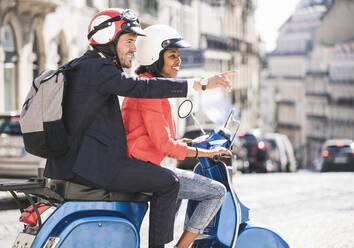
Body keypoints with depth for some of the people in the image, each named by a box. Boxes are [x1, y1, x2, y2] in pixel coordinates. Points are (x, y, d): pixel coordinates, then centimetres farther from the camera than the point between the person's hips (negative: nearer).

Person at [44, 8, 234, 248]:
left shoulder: (79, 66, 19)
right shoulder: (98, 68, -13)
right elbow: (142, 88, -25)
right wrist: (201, 84, -26)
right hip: (94, 164, -11)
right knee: (169, 182, -8)